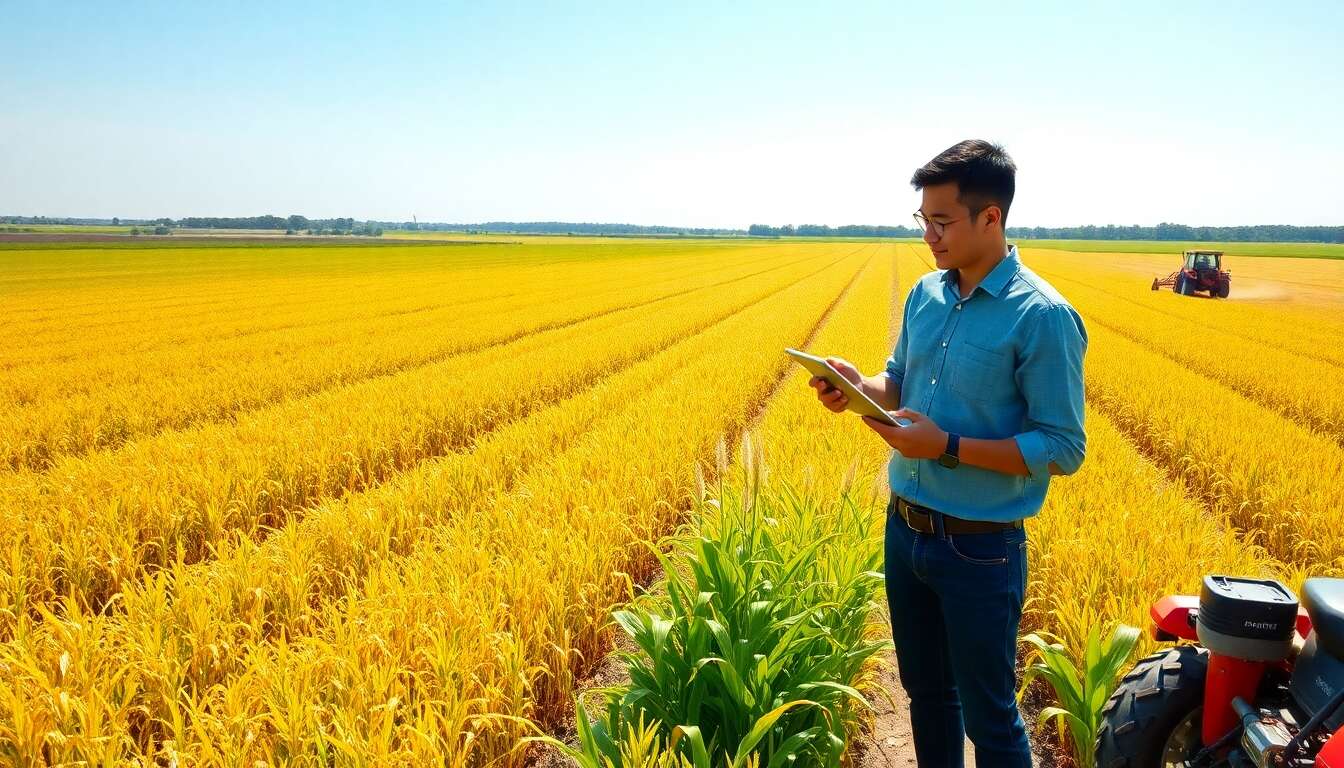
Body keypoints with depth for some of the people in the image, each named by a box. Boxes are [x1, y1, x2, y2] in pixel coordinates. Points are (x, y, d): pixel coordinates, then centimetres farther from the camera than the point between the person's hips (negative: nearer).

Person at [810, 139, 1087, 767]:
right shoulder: (926, 293, 3)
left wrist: (947, 447, -25)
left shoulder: (1043, 316, -18)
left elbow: (1064, 451, -17)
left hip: (980, 548, -6)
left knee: (988, 715, 10)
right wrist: (859, 387, -8)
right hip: (904, 530, 7)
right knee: (925, 692, 22)